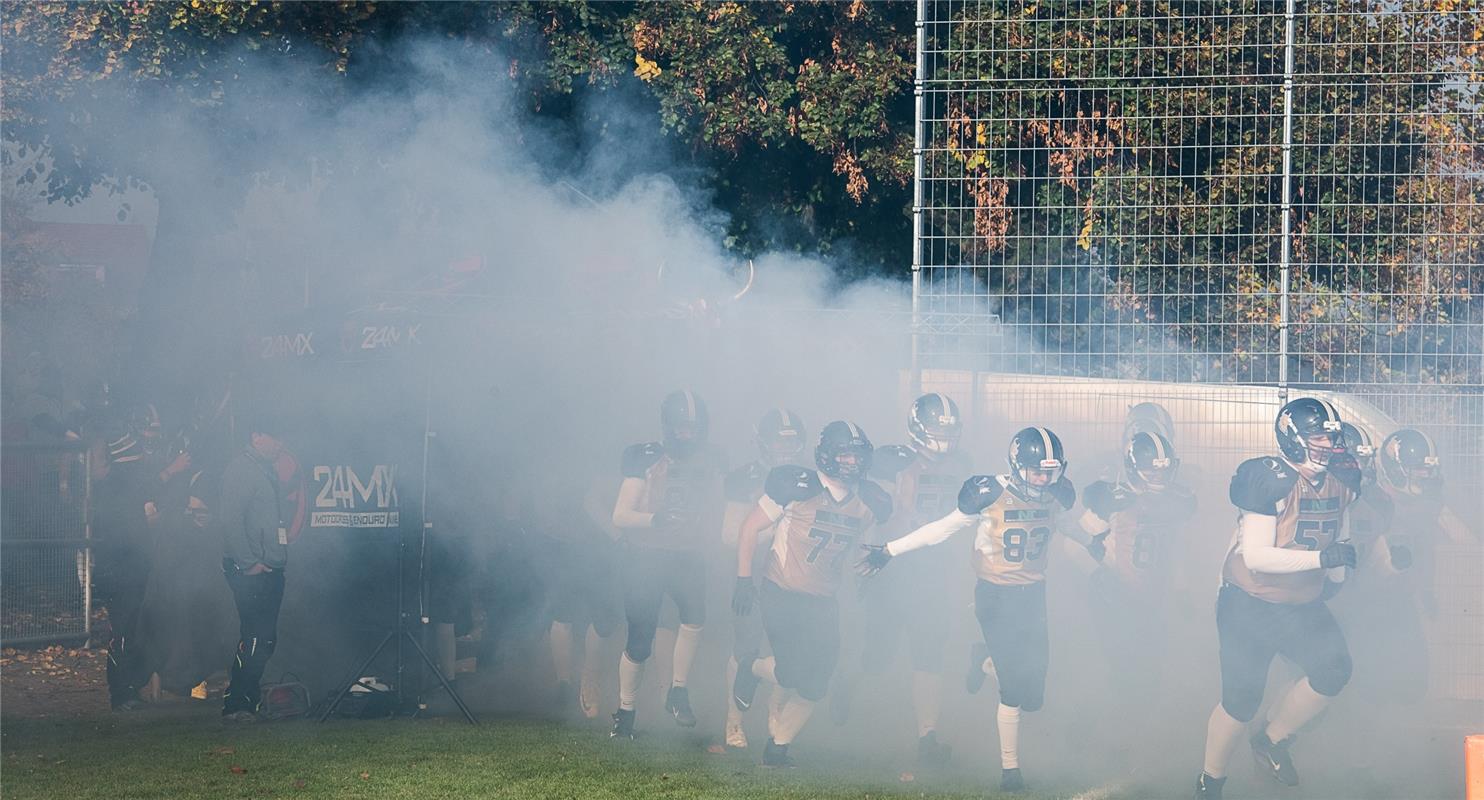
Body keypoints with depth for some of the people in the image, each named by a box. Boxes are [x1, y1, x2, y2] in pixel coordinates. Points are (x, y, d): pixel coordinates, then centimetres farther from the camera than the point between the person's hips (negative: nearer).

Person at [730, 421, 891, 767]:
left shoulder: (871, 502, 1)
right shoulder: (796, 486, -13)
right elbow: (750, 528, -5)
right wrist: (743, 579, -8)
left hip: (824, 604, 5)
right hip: (782, 594, -5)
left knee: (813, 687, 2)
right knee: (793, 675, -17)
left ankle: (778, 747, 20)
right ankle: (752, 667, 15)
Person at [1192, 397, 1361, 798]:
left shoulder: (1342, 480, 0)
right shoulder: (1270, 479, -22)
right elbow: (1256, 555, -27)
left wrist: (1335, 578, 15)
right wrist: (1323, 558, -31)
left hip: (1303, 604, 6)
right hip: (1250, 604, -6)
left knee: (1334, 669, -16)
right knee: (1242, 698, -4)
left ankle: (1273, 740, 7)